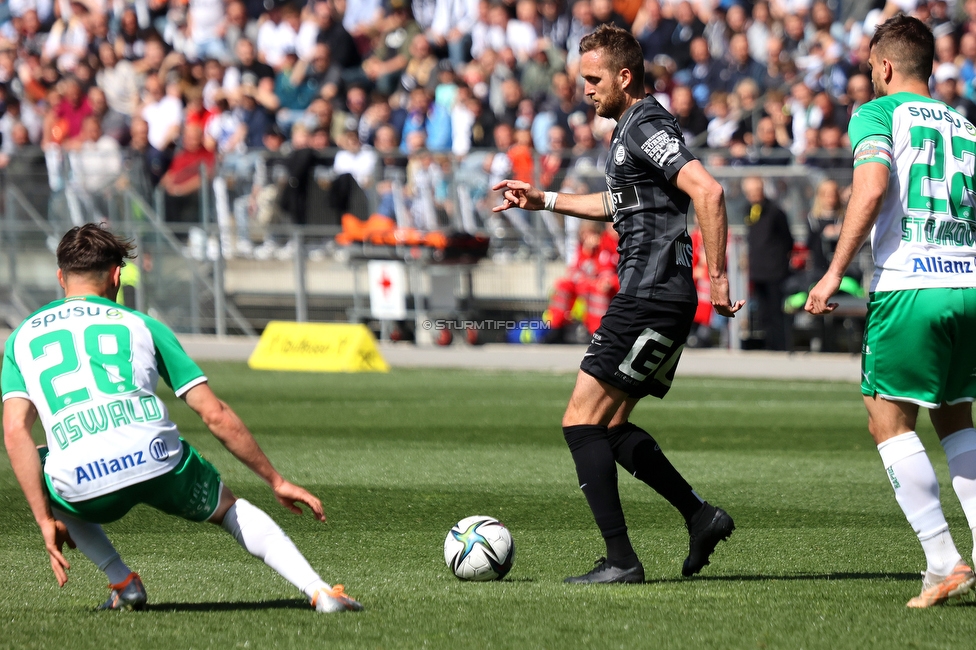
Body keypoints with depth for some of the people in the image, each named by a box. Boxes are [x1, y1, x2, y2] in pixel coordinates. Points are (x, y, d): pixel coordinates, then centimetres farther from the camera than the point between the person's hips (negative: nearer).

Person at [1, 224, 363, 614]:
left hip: (86, 490, -1)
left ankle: (124, 584, 21)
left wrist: (46, 522, 9)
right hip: (159, 463, 1)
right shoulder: (140, 325, 20)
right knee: (231, 508, 31)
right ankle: (317, 591, 14)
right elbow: (215, 414, 15)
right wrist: (277, 482, 23)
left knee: (37, 477, 35)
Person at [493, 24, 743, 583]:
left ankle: (621, 559, -10)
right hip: (659, 300, 10)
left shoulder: (645, 126, -13)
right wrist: (544, 200, 32)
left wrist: (719, 276, -25)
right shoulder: (632, 126, 19)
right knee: (612, 427, 16)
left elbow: (707, 191, -26)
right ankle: (701, 516, 14)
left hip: (650, 300, -10)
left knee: (582, 422, -9)